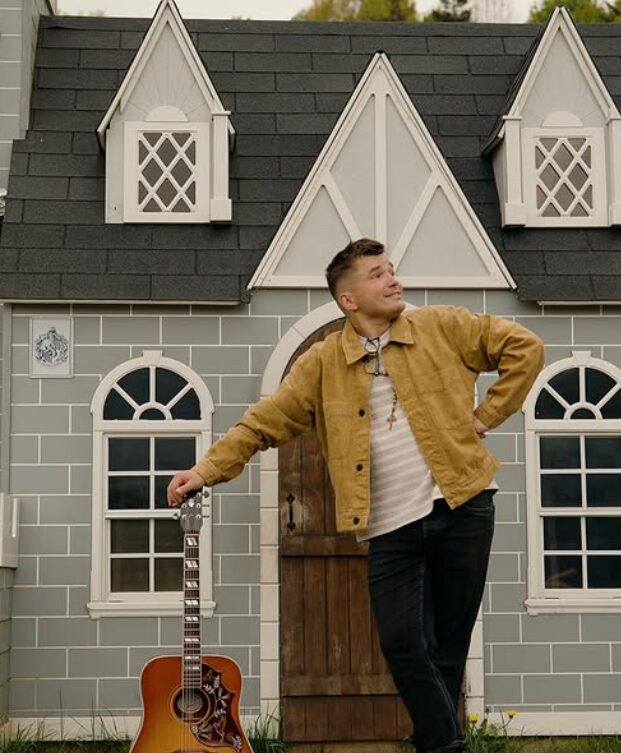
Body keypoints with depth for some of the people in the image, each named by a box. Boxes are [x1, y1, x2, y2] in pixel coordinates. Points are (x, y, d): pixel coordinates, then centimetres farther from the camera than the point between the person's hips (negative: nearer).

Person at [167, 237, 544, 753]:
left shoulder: (441, 327, 3)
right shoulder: (323, 363, 4)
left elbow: (524, 347, 7)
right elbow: (265, 421, 2)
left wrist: (486, 415, 1)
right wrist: (207, 470, -7)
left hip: (462, 504, 0)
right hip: (391, 526, 1)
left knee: (451, 641, 6)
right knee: (402, 643, -7)